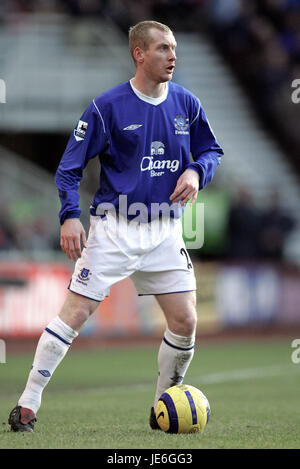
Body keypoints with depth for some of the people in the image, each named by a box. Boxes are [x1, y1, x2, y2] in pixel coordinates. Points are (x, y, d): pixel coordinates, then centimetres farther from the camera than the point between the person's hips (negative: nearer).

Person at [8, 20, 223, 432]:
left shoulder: (186, 104, 4)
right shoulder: (107, 106, -8)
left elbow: (212, 150, 16)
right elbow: (70, 166, -5)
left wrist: (196, 171, -6)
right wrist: (70, 216, -16)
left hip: (165, 229, 4)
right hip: (114, 228, -4)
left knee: (185, 323, -1)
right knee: (75, 313, -9)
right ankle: (28, 405, -2)